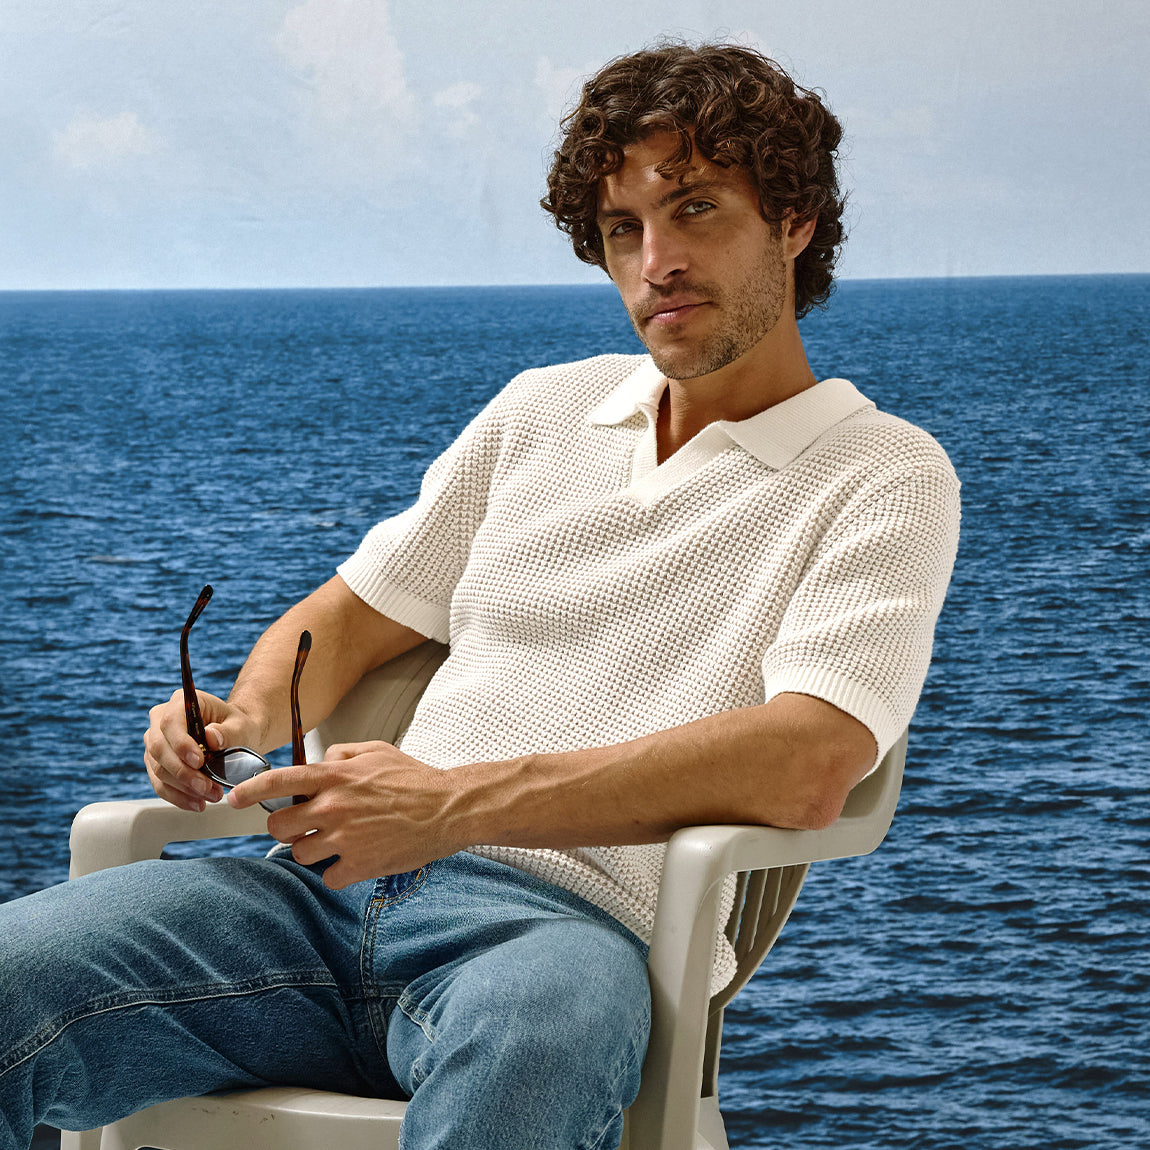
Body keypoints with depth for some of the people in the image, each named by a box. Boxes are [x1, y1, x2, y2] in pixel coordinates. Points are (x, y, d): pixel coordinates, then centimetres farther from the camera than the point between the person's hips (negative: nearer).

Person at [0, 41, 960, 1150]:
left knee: (529, 1031, -44)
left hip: (571, 922, -4)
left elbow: (804, 767, -12)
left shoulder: (885, 476, 5)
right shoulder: (543, 409, 23)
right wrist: (246, 715, 3)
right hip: (337, 888, 5)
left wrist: (457, 804, -18)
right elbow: (349, 616, 29)